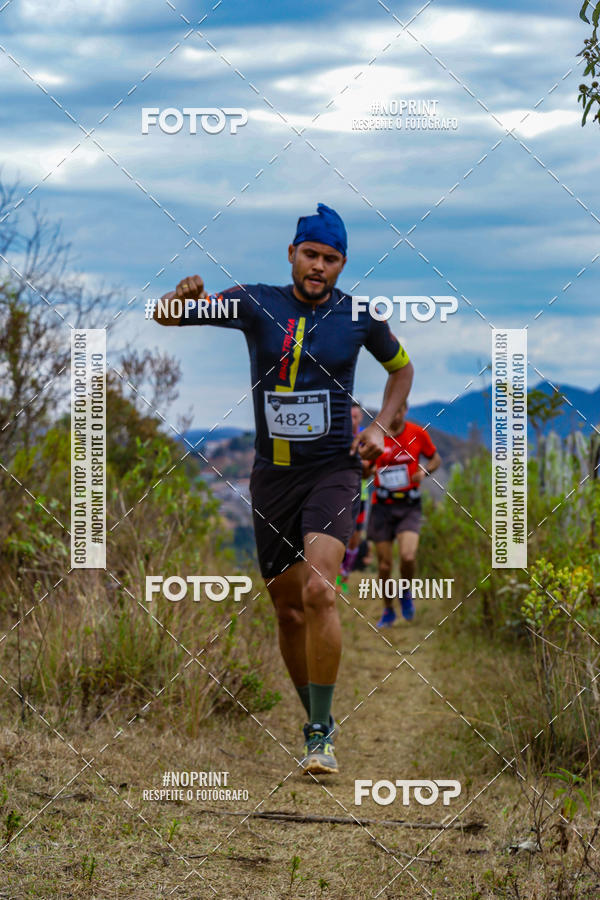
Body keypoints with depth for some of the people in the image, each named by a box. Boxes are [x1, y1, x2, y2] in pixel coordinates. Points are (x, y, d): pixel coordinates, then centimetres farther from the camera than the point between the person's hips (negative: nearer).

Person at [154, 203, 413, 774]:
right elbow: (164, 316, -6)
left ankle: (322, 736, -17)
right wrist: (184, 296, -30)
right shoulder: (256, 303, -1)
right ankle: (317, 725, 27)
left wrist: (381, 426, 2)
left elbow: (401, 367, 19)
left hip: (333, 470, -2)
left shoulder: (359, 316, 0)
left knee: (318, 591, -22)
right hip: (272, 473, 2)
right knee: (288, 610, 8)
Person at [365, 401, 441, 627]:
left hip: (409, 506, -1)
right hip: (382, 506, 1)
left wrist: (425, 471, -8)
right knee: (384, 564, 2)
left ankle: (406, 592, 10)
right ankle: (388, 610, 23)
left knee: (408, 556, -21)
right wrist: (367, 468, -17)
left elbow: (435, 458, 14)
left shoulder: (418, 433, -1)